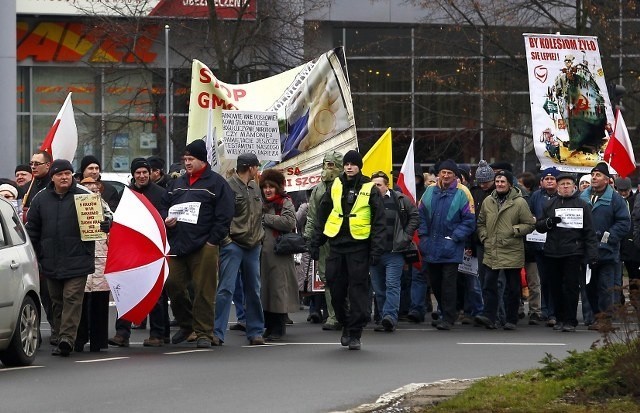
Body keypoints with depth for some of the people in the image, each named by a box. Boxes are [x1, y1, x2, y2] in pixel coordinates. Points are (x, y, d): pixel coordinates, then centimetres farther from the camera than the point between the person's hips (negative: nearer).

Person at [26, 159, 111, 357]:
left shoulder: (84, 196, 0)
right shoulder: (40, 199, 9)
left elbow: (100, 218, 6)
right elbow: (32, 229, 14)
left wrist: (104, 226, -17)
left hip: (77, 261, -4)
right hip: (50, 262, 4)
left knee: (72, 298, -12)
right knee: (57, 301, 9)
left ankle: (67, 338, -19)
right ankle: (62, 339, 16)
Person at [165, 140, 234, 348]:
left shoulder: (216, 183, 0)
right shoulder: (179, 183, 19)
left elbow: (224, 216, -5)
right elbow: (167, 207, 28)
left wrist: (212, 241, -10)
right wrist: (167, 221, 5)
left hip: (204, 247, -6)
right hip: (177, 245, 6)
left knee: (204, 291, -4)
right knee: (173, 284, 3)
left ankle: (204, 333, 3)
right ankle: (186, 324, 22)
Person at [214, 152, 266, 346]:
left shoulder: (255, 188, 16)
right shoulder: (228, 186, -9)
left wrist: (260, 236, 16)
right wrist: (226, 239, -17)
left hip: (253, 246, 7)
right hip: (233, 245, -7)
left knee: (253, 290, 10)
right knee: (226, 288, -10)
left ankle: (255, 332, 17)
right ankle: (217, 332, -10)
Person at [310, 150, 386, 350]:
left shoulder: (369, 189, 0)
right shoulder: (334, 187, 9)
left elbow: (379, 221, 0)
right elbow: (321, 217, 15)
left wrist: (377, 249, -8)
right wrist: (315, 244, 10)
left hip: (359, 245, -3)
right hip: (336, 244, 3)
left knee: (358, 289, -4)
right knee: (336, 289, 6)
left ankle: (355, 333, 1)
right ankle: (345, 325, 24)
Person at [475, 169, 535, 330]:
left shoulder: (520, 203, -4)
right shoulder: (488, 202, 9)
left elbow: (530, 224, -2)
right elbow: (481, 223, 20)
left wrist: (514, 230, -15)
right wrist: (484, 238, 6)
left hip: (512, 253, -3)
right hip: (491, 252, 3)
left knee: (512, 288, 5)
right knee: (489, 285, -5)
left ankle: (511, 320, 12)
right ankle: (489, 316, -5)